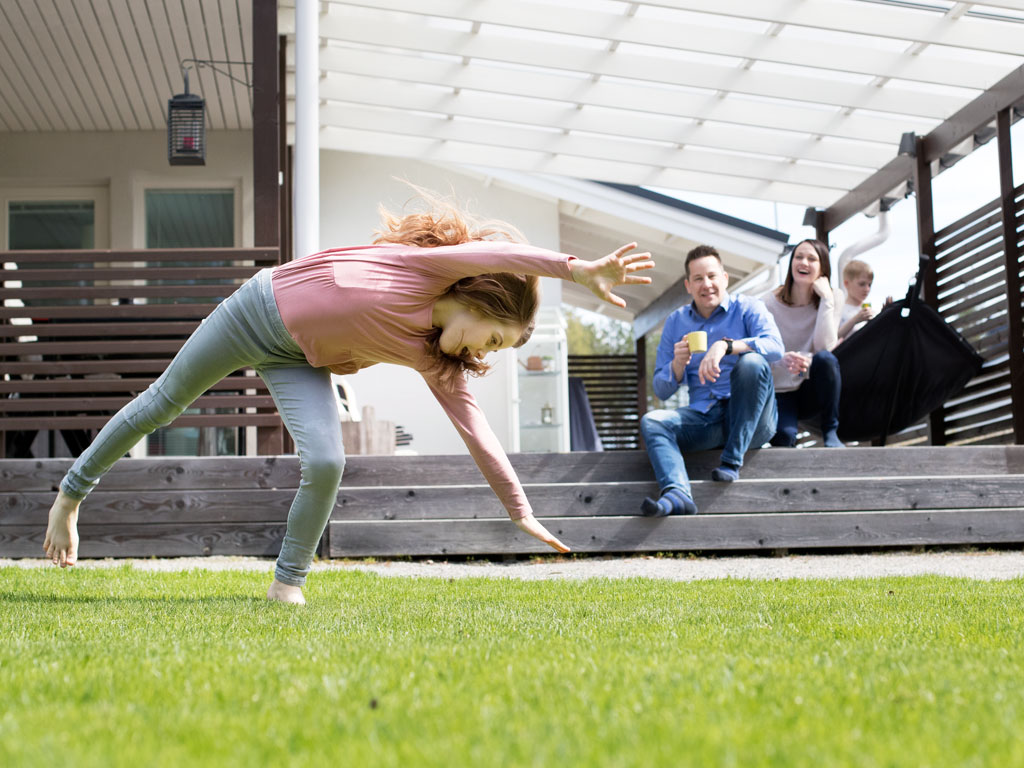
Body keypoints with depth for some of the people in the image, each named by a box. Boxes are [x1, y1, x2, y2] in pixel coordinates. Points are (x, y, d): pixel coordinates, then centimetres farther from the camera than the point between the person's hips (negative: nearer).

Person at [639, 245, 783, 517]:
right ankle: (676, 493, -48)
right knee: (651, 421, -21)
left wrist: (725, 346, -32)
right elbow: (662, 391, 13)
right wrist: (678, 363, -9)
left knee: (752, 362, -30)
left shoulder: (747, 308, 3)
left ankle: (732, 461, -26)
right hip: (704, 418, 3)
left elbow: (775, 346, -19)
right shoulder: (676, 322, 14)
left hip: (752, 421, -3)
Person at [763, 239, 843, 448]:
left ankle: (831, 432, -18)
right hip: (780, 393, -2)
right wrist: (783, 360, -32)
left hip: (810, 392, 2)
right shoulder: (771, 303, -4)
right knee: (783, 437, -34)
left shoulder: (828, 302, -1)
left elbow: (824, 347, -18)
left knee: (825, 358, -32)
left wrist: (826, 299, -19)